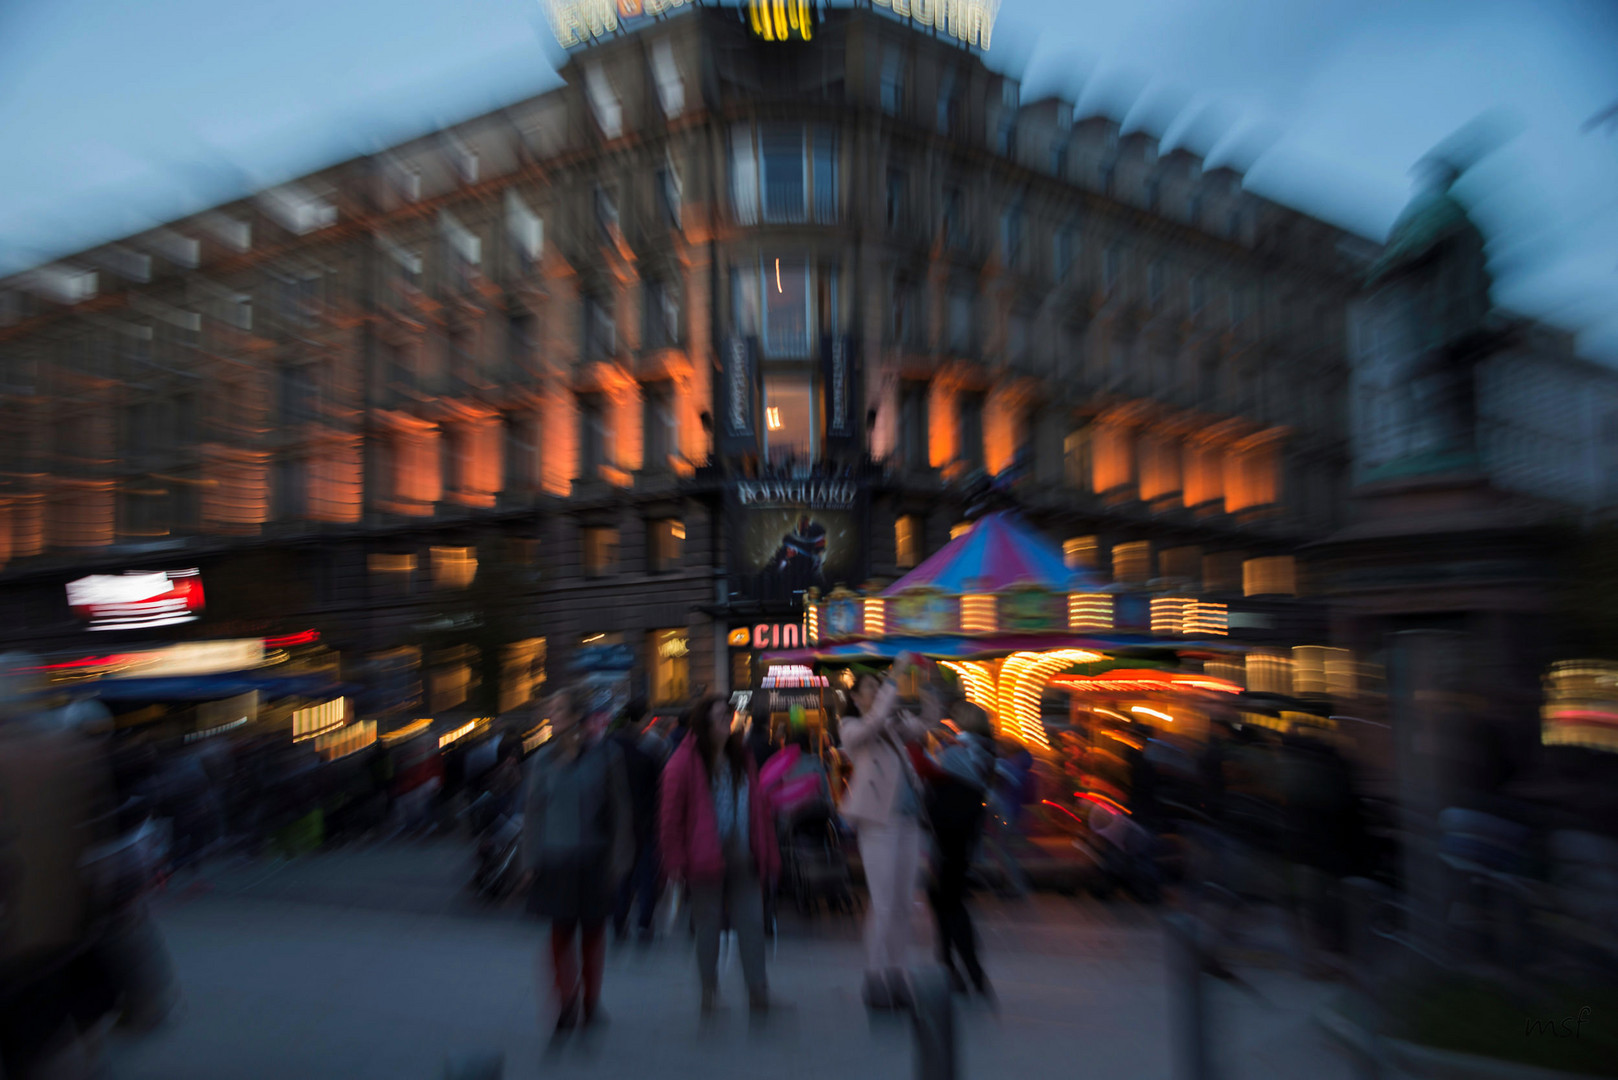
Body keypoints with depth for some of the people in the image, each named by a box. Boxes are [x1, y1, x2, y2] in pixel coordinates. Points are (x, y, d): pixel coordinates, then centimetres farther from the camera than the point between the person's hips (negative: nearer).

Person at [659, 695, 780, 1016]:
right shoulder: (685, 761, -8)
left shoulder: (741, 759, 7)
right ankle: (709, 990, 31)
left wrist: (767, 854, 7)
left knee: (751, 922, 5)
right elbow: (671, 813, -6)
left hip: (743, 855, 4)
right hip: (705, 855, -3)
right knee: (708, 923, 11)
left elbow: (759, 808, 10)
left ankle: (757, 990, 19)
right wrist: (676, 860, -7)